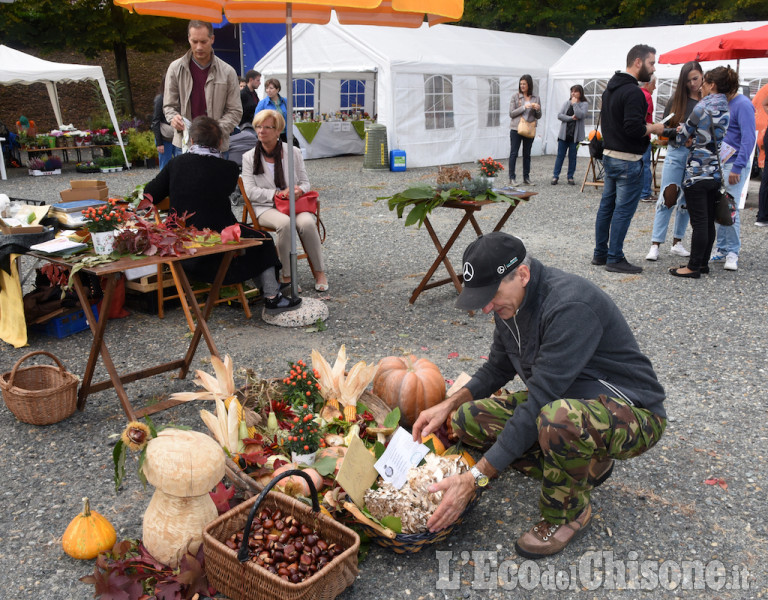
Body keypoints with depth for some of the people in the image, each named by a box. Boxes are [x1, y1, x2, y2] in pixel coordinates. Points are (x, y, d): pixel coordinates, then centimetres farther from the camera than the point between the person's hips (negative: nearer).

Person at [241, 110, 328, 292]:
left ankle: (319, 273, -17)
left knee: (307, 222, -32)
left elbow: (305, 183, 12)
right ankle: (286, 276, -26)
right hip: (266, 207, -1)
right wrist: (280, 194, -15)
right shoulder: (249, 157, 6)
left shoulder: (293, 152, 10)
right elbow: (251, 192, -3)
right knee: (285, 223, -35)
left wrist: (299, 190, -14)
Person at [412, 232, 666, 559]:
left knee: (557, 418, -41)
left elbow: (538, 401, -33)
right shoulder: (510, 302, -3)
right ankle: (586, 464, 6)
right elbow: (498, 368, 15)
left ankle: (568, 512, -8)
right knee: (468, 418, -4)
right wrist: (449, 405, -2)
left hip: (633, 414, -8)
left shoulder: (570, 305, -30)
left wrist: (474, 479, -33)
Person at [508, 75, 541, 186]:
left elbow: (538, 116, 10)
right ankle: (512, 177, 2)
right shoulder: (515, 96, -1)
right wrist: (524, 107, -17)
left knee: (527, 154, 8)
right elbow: (511, 113, -6)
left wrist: (538, 109, -12)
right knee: (513, 153, -2)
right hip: (516, 128, -2)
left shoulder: (536, 98, 6)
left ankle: (526, 177, 15)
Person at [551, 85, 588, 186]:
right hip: (564, 133, 2)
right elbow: (559, 115, 0)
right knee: (560, 155, 3)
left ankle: (570, 177, 12)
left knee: (572, 157, 4)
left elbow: (580, 115, -18)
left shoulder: (584, 104, 0)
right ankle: (555, 176, 7)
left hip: (575, 135, -2)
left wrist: (575, 104, -8)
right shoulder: (567, 103, 9)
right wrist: (571, 118, -12)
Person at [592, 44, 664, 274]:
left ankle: (600, 253, 21)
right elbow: (634, 128, -26)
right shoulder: (633, 92, -18)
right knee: (624, 210, -3)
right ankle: (615, 258, 2)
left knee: (606, 206, 14)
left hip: (609, 155, 10)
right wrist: (653, 128, -8)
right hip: (627, 160, -10)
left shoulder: (610, 88, 13)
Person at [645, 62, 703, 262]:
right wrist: (677, 131, -14)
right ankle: (655, 245, -2)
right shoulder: (677, 99, 4)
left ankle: (677, 243, 20)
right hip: (676, 153, -1)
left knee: (687, 201, 9)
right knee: (667, 199, -4)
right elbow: (665, 127, 5)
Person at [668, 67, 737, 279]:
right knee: (708, 221, 12)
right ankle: (703, 262, 20)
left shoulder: (704, 106, -12)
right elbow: (711, 136, 15)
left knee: (699, 222, -5)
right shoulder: (726, 108, 11)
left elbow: (683, 136, -4)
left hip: (698, 172, -8)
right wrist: (694, 139, 3)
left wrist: (682, 130, 16)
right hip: (715, 172, 8)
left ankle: (693, 267, -1)